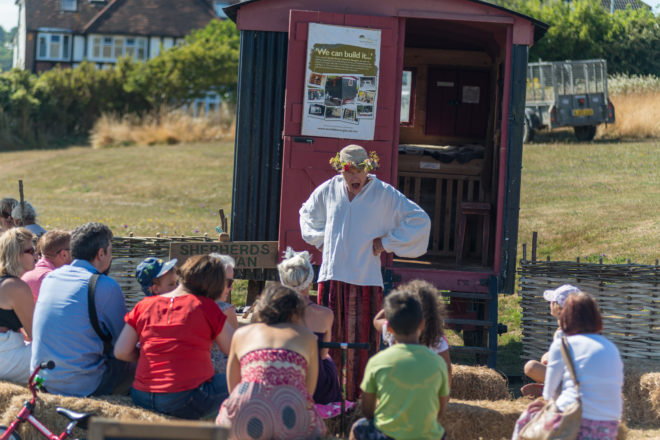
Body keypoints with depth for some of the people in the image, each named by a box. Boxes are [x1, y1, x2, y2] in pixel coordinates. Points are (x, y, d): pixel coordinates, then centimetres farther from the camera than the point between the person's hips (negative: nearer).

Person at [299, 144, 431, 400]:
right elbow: (307, 213, 29)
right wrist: (320, 239, 14)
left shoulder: (384, 194, -2)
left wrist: (387, 242, -1)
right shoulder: (328, 191, 8)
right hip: (331, 276, 3)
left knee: (362, 342, -4)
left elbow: (420, 221, 1)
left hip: (366, 280, -3)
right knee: (328, 339, 4)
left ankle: (359, 398, 0)